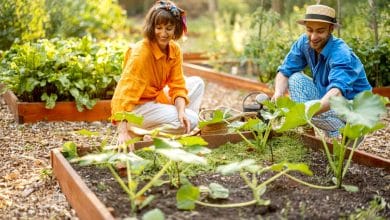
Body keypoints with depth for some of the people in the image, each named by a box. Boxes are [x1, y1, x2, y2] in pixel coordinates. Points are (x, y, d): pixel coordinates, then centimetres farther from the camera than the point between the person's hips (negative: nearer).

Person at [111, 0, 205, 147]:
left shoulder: (174, 50, -5)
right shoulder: (140, 52, -26)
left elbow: (177, 86, -3)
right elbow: (125, 91, -33)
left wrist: (181, 112, -23)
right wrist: (123, 132, -42)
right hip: (136, 107, -8)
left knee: (197, 83, 5)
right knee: (191, 119, -18)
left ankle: (185, 131, 4)